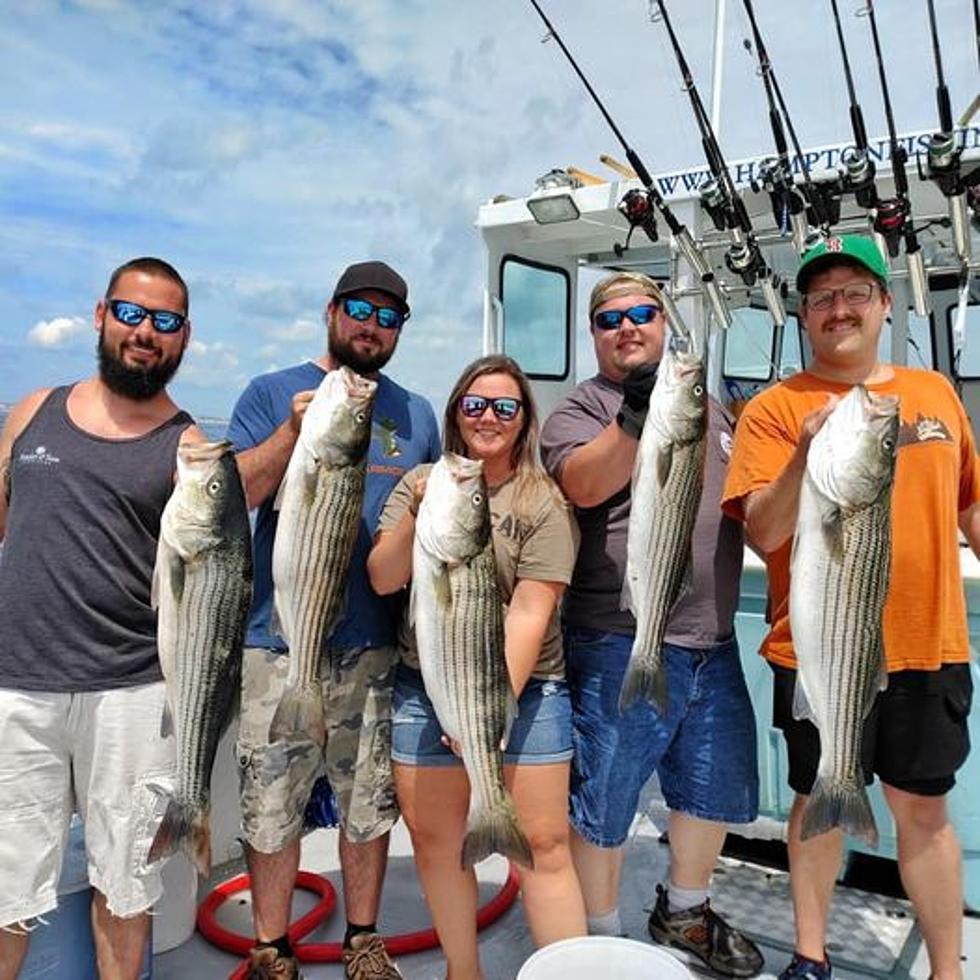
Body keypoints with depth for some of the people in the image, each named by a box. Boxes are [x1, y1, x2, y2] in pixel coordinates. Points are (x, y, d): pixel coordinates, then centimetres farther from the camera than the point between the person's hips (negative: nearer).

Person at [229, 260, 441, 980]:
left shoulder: (416, 413, 12)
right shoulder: (273, 394, 3)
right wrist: (293, 431, -19)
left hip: (377, 641, 3)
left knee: (371, 800, 14)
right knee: (271, 804, 8)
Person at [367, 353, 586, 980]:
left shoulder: (544, 503, -5)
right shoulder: (421, 484, 6)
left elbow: (530, 613, -11)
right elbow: (382, 580, 0)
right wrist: (418, 514, -15)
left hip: (523, 690, -3)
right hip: (425, 689, 3)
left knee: (543, 845, -1)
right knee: (436, 841, 12)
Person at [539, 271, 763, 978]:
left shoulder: (708, 405, 16)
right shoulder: (582, 407, -3)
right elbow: (584, 485, -23)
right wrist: (634, 416, -34)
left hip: (712, 641, 7)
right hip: (621, 645, -6)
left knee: (718, 789, 20)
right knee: (603, 803, 6)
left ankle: (684, 913, 44)